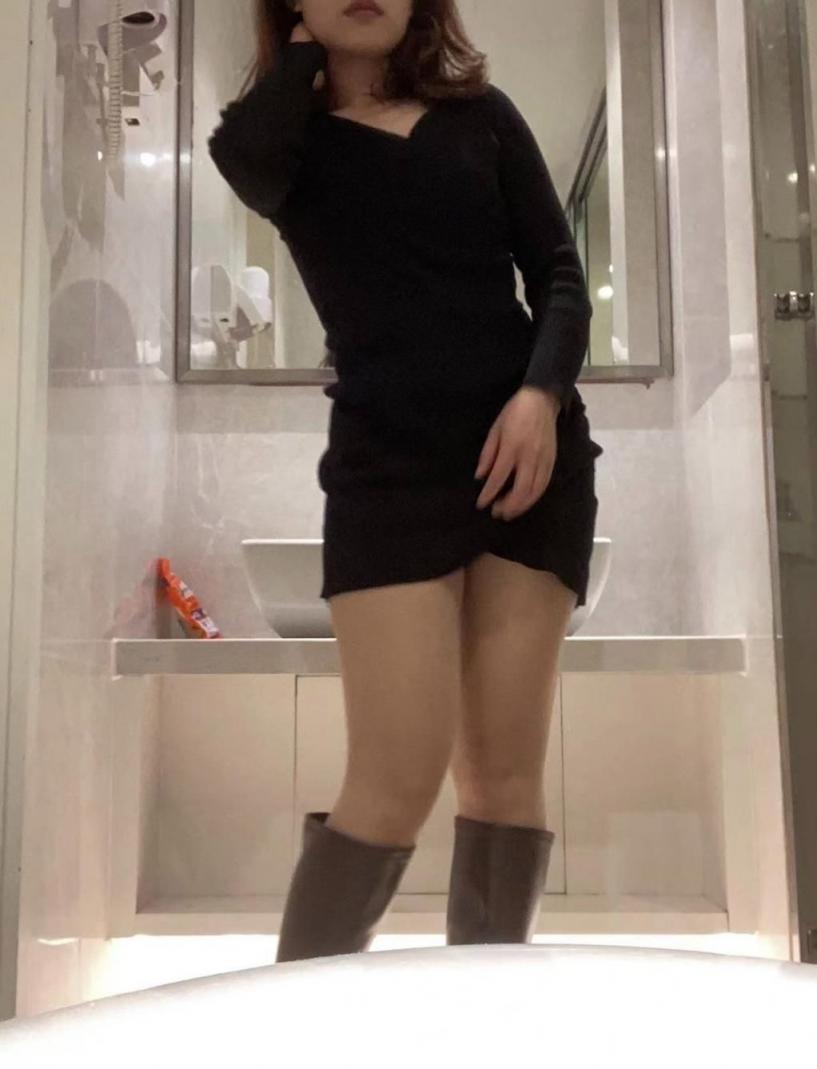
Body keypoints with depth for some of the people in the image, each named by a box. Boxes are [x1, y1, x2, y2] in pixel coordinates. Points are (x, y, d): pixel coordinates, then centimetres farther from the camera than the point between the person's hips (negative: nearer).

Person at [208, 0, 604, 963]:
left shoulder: (482, 114, 15)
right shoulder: (280, 134, 11)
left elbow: (559, 274, 9)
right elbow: (249, 163, -14)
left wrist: (542, 393, -11)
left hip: (532, 451, 3)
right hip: (388, 466, -2)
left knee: (504, 766, 0)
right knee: (401, 776, -11)